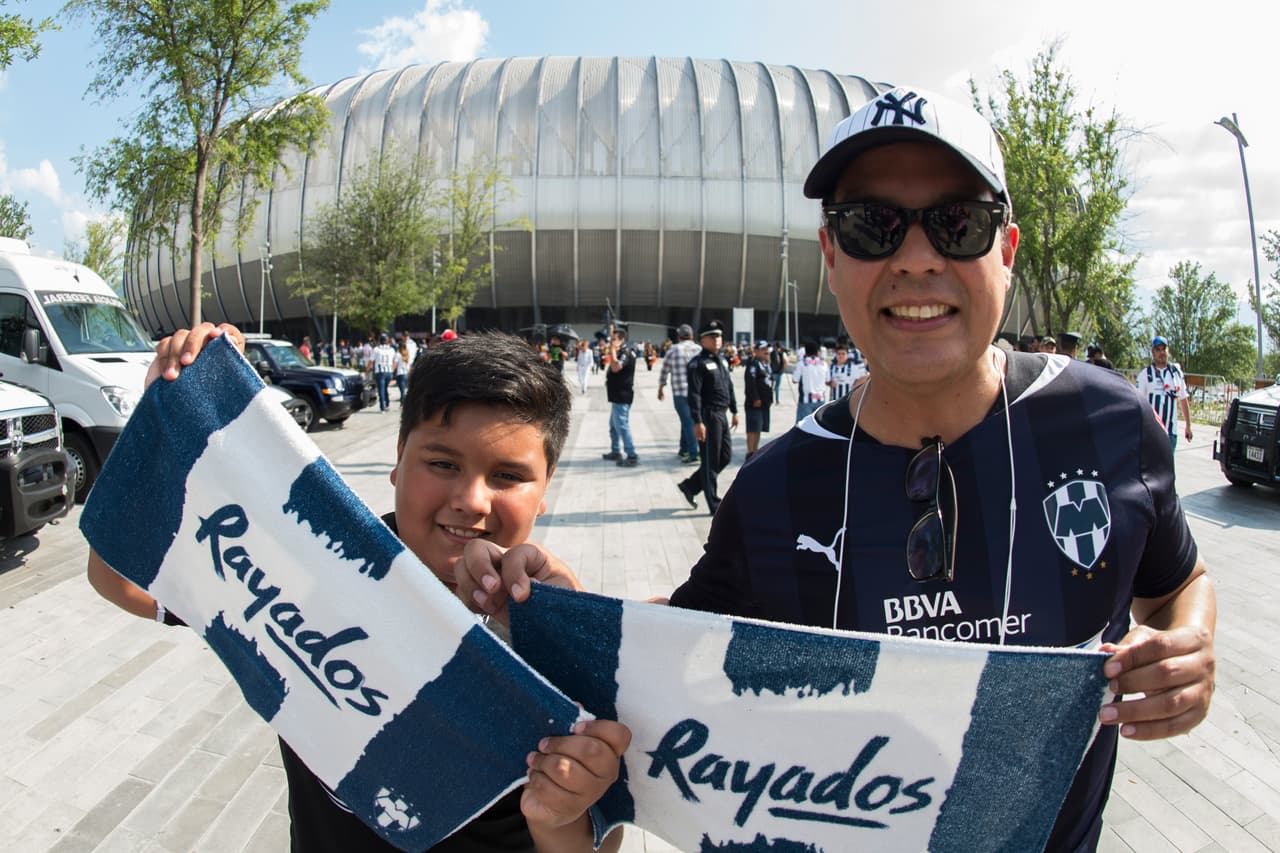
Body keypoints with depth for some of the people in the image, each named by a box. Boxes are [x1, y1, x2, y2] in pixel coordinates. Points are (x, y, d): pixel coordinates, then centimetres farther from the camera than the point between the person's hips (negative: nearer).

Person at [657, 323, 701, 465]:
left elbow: (664, 371, 6)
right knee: (688, 420, 18)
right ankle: (684, 450, 29)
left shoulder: (673, 350, -2)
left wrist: (661, 389, 19)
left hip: (680, 392, -3)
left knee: (688, 422, -1)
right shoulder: (699, 349, 3)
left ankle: (694, 456, -6)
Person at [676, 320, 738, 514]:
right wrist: (697, 422, -23)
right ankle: (715, 505, 8)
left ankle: (690, 486, 26)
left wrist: (734, 411, 20)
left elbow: (729, 387, 23)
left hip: (721, 415, 9)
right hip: (708, 416, -9)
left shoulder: (722, 360, 15)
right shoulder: (699, 363, -11)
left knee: (726, 456, 13)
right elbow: (694, 394, -17)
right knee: (711, 461, -1)